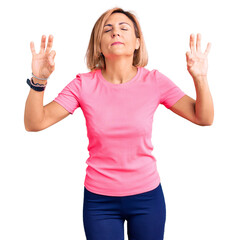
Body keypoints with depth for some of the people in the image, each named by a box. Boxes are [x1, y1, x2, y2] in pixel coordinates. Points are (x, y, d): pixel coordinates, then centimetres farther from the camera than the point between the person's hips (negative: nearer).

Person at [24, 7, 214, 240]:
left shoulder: (154, 81, -8)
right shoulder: (84, 84, -9)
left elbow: (204, 118, -7)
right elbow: (34, 123, -11)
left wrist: (200, 79, -23)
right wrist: (38, 81, -27)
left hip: (147, 195, 1)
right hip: (99, 199, 0)